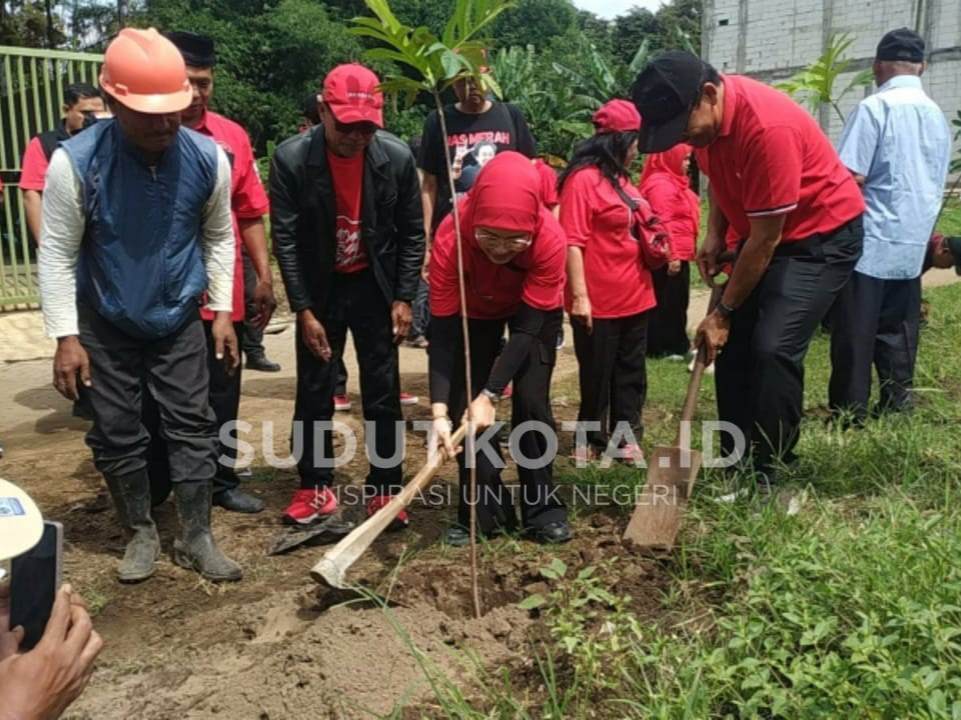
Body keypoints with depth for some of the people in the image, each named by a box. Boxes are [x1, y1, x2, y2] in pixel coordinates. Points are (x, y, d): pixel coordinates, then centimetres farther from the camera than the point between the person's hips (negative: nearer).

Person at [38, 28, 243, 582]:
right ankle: (142, 534, 27)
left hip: (180, 322, 1)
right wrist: (66, 337, -15)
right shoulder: (76, 161, -20)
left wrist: (222, 311, -1)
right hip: (106, 327, -1)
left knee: (192, 426, 4)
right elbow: (57, 254, -13)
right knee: (118, 434, 8)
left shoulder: (208, 157, -13)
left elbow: (219, 238, 1)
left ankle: (196, 539, 18)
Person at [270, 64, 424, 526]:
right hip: (320, 290, 0)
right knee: (313, 393, 6)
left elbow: (412, 233, -2)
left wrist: (403, 298, -6)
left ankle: (385, 489, 16)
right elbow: (285, 239, -12)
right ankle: (315, 488, 20)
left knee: (383, 394, 4)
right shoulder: (291, 158, -16)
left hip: (375, 287, 1)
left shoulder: (397, 157, -12)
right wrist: (303, 309, -13)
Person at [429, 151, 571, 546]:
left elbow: (528, 328, -32)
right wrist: (439, 411, -42)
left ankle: (543, 510, 4)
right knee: (465, 405, -8)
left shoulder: (549, 238, -38)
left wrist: (490, 395, -38)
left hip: (536, 310, -1)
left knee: (531, 402, -12)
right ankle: (484, 510, 7)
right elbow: (442, 331, -33)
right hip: (475, 311, 1)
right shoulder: (450, 239, -37)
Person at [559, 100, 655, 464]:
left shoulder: (622, 178, 13)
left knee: (630, 371, 13)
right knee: (596, 374, 6)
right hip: (599, 301, -8)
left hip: (634, 296, 8)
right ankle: (592, 439, 21)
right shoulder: (584, 179, -13)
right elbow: (573, 242, -18)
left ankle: (626, 437, 24)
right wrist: (579, 296, -22)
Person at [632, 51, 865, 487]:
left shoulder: (767, 127, -33)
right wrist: (715, 235, -2)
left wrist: (723, 312, -18)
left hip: (823, 235, -8)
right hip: (764, 234, 8)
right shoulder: (705, 114, -8)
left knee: (773, 348, -20)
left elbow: (765, 240, -26)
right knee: (733, 344, 5)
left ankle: (768, 477, -5)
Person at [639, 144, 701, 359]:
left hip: (678, 253, 11)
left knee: (676, 302, 16)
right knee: (666, 302, -4)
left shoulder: (673, 181, 18)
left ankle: (675, 344, 24)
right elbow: (662, 223, -23)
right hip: (669, 256, -11)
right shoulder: (661, 184, -16)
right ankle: (662, 347, 4)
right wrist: (672, 255, -26)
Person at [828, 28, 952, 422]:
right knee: (898, 333, 12)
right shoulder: (937, 115, 12)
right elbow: (938, 184, 19)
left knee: (854, 335, 0)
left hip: (870, 242, -7)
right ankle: (896, 408, 18)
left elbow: (850, 177, -17)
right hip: (912, 244, 7)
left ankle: (849, 414, 4)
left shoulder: (874, 107, -10)